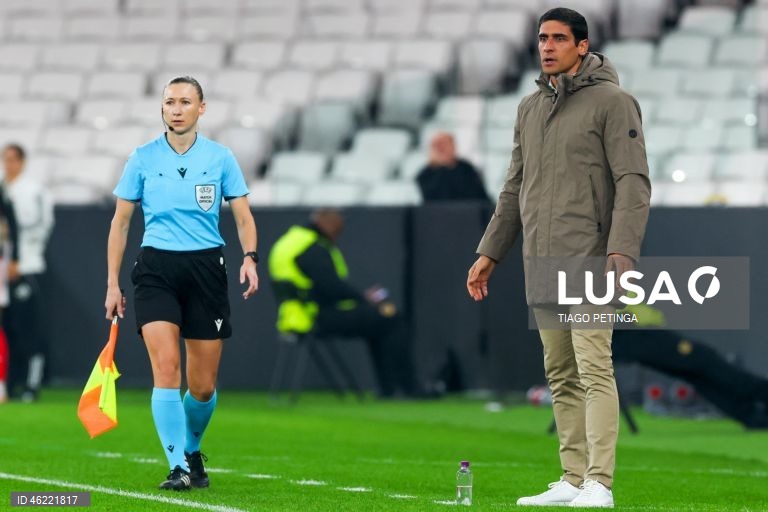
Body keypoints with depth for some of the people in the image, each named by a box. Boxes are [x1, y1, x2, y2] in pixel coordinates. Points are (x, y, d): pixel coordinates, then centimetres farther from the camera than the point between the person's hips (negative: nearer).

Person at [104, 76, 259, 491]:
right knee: (165, 366, -18)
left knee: (203, 386, 2)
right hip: (156, 267, -1)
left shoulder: (220, 158, 5)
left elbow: (243, 217, 7)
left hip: (205, 268, 1)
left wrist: (249, 258, -13)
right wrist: (112, 283, 5)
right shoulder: (142, 158, 5)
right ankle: (178, 468, -15)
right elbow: (121, 222, 10)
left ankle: (192, 450, 31)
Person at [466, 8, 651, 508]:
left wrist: (622, 253, -21)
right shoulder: (529, 108, 18)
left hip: (589, 262, -7)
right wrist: (489, 253, 20)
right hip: (542, 264, 7)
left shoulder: (612, 101, -4)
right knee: (561, 376, 7)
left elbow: (633, 182, -10)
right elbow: (515, 188, 24)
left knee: (593, 369, -13)